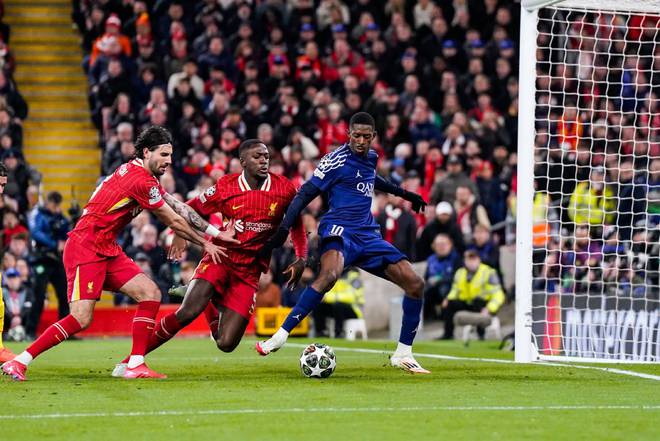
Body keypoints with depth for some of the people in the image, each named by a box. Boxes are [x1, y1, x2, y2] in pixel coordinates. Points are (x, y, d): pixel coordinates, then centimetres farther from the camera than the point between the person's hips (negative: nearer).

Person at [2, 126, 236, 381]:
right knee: (81, 319, -17)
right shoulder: (141, 180, -17)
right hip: (85, 248, -10)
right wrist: (205, 244, 4)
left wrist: (215, 232, 13)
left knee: (150, 293, -1)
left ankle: (135, 365, -4)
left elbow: (178, 209, 16)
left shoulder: (140, 175, 13)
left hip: (108, 250, 10)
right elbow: (174, 222, -8)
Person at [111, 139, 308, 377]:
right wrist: (181, 234, -9)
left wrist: (301, 259, 1)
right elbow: (193, 208, 10)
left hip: (249, 272, 2)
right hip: (220, 258, -2)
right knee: (187, 313, -27)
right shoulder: (226, 187, -4)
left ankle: (211, 307, 30)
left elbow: (297, 225, 14)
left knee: (226, 344, -7)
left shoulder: (284, 189, -2)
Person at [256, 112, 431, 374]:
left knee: (415, 284, -2)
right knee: (330, 274, -39)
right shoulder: (337, 160, -7)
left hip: (367, 235, 8)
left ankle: (403, 355, 10)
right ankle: (279, 337, -37)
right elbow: (305, 194, -9)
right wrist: (283, 229, -18)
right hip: (339, 230, -8)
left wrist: (403, 194, 48)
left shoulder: (371, 157, 15)